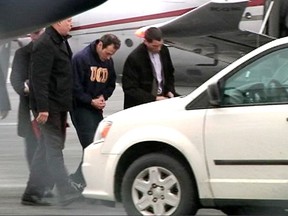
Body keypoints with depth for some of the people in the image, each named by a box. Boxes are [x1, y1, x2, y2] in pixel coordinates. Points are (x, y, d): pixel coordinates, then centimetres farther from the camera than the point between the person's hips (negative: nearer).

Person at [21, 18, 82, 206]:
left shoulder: (61, 42, 16)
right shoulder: (45, 44, -14)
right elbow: (39, 78, -20)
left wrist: (65, 109, 20)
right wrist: (42, 108, -25)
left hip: (59, 107, 10)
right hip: (50, 106, -10)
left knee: (46, 151, 11)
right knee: (54, 150, -8)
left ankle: (32, 194, 15)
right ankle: (67, 192, -11)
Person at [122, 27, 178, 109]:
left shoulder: (164, 50, 5)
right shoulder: (134, 58, -13)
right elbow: (130, 89, -12)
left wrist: (170, 91, 4)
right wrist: (154, 98, -18)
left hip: (162, 98, 6)